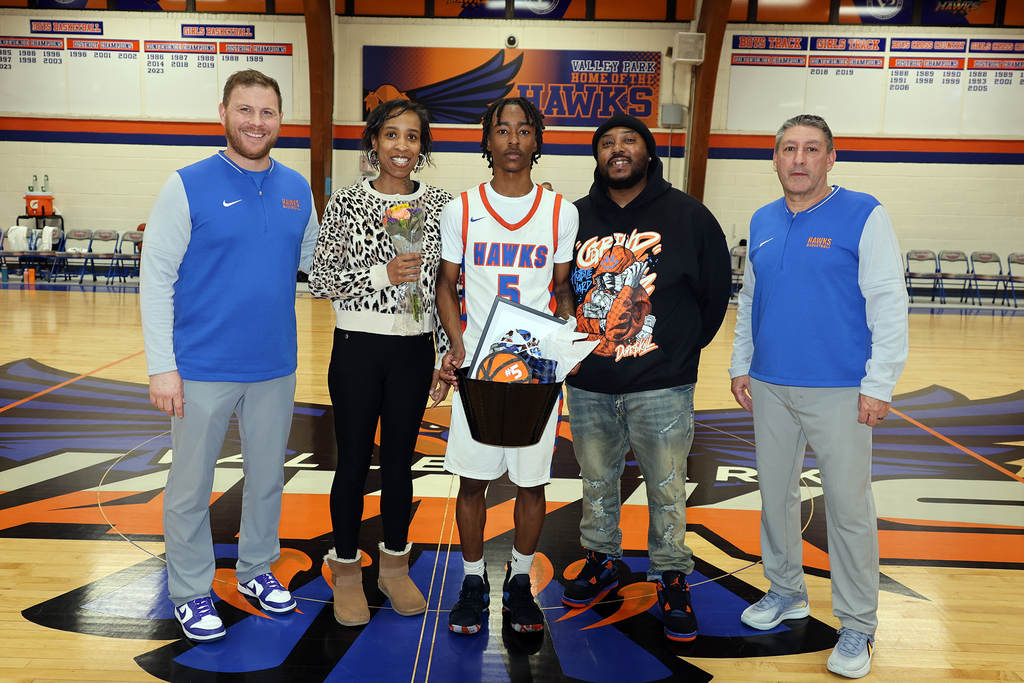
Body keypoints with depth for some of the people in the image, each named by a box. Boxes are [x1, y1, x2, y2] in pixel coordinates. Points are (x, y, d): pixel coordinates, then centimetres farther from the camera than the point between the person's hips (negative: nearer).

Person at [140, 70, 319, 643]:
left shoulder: (297, 189, 4)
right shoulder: (189, 186, -9)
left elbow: (313, 259, 15)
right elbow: (157, 278, -10)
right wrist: (162, 366, -14)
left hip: (275, 367, 4)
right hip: (203, 369, -4)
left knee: (268, 476, 17)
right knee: (192, 486, 9)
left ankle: (257, 569, 38)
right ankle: (191, 591, 28)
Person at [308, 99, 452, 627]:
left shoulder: (440, 206, 2)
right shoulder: (345, 204, -3)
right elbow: (319, 280, -5)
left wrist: (447, 357, 3)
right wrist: (381, 274, -19)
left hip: (414, 351, 2)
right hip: (358, 349, -1)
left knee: (399, 460, 12)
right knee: (354, 462, 7)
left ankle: (395, 566, 31)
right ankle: (346, 571, 26)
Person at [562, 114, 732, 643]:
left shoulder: (688, 215, -3)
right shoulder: (576, 217, 3)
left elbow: (716, 288, 5)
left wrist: (685, 346, 6)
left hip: (661, 386, -2)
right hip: (588, 385, 3)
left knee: (667, 488, 6)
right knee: (596, 481, 17)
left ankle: (672, 578, 24)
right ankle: (601, 561, 37)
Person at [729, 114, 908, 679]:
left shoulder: (864, 216, -7)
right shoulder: (762, 222, 9)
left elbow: (889, 305, -10)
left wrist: (878, 385, -14)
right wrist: (740, 366, 12)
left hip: (839, 390, -5)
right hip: (769, 387, 5)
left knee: (848, 506, 1)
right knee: (775, 493, 14)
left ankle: (858, 626, 16)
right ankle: (786, 592, 34)